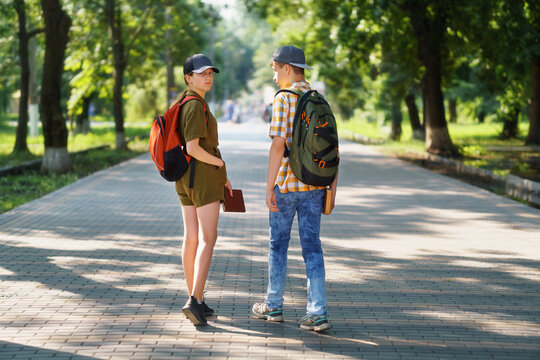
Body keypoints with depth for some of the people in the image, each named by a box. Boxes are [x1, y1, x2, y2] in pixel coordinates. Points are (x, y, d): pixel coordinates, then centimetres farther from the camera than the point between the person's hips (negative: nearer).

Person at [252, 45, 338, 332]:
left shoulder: (283, 99, -11)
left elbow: (278, 146, -17)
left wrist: (269, 187, -13)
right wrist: (332, 187, 13)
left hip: (286, 183, -5)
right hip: (314, 185, 5)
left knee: (278, 243, 10)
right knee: (311, 246, 6)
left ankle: (274, 306, 22)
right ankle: (317, 313, 0)